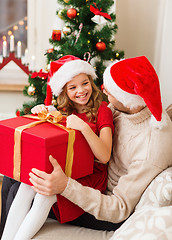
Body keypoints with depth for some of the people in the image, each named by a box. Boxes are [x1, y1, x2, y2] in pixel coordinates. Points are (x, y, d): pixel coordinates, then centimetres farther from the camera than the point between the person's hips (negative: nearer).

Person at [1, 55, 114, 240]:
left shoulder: (102, 110, -8)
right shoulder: (65, 111, 10)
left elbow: (105, 156, -18)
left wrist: (84, 127, -32)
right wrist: (37, 113, -6)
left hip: (90, 174, -5)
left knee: (45, 195, -28)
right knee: (27, 186, -22)